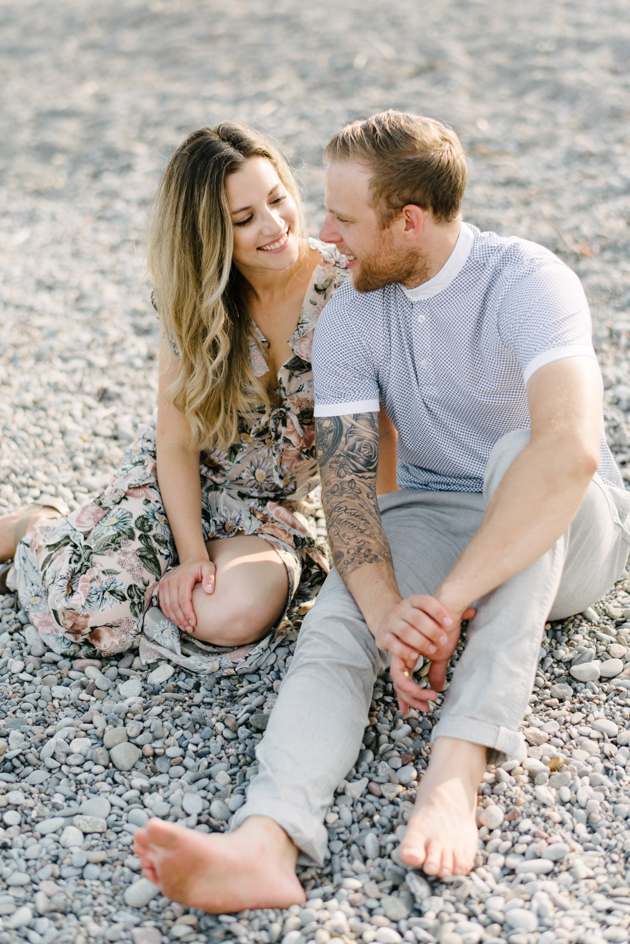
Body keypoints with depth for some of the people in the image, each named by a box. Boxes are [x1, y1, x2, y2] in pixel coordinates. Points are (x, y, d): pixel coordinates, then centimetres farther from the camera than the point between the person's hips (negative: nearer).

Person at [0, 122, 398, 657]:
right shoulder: (195, 298, -10)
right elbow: (177, 439, -7)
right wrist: (192, 553, -17)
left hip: (277, 502, 0)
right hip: (177, 481, 1)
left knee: (235, 615, -32)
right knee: (94, 609, -23)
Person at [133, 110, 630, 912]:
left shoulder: (526, 281, -22)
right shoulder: (347, 320, -6)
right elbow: (345, 479, -15)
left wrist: (448, 598, -41)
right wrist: (386, 612, -34)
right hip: (433, 515, 4)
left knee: (517, 451, -37)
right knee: (335, 623, -26)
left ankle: (455, 771, -43)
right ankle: (267, 841, -49)